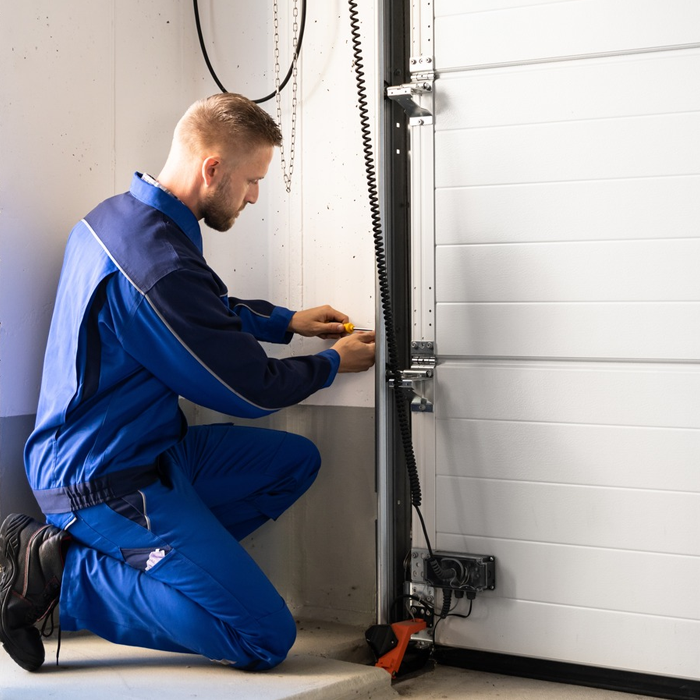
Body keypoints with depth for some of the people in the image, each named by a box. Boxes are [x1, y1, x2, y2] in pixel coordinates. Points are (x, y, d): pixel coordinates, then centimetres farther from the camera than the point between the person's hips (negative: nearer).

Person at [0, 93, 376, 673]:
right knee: (266, 638, -10)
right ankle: (62, 573, -5)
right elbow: (250, 390, -14)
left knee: (295, 461, 16)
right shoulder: (159, 265, -27)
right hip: (106, 481, -10)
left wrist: (286, 321, 18)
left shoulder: (120, 215, 5)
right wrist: (334, 363, 4)